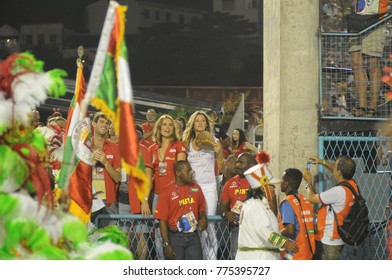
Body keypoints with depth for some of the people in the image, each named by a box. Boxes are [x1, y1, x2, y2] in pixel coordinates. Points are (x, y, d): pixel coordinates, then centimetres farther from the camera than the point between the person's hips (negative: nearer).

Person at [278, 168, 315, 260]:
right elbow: (313, 228, 13)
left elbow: (290, 230, -23)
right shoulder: (305, 201, 10)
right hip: (308, 254, 8)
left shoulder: (287, 203, -13)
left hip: (293, 255, -8)